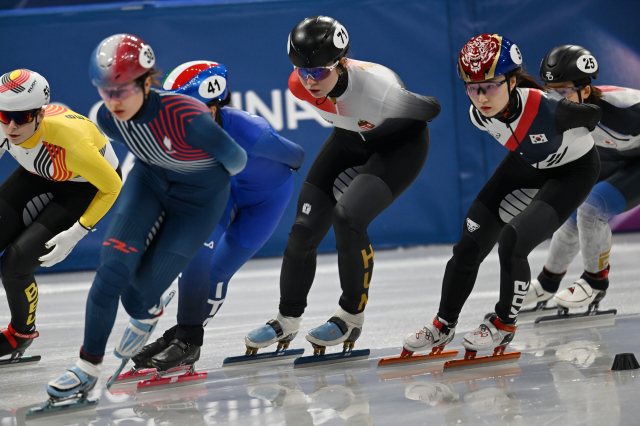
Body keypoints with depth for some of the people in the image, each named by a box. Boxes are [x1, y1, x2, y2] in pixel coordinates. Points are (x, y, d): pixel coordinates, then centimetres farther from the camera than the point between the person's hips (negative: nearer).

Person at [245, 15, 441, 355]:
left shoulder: (378, 90, -40)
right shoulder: (299, 85, -22)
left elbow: (431, 110, -20)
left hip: (401, 144, -6)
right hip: (350, 140, 6)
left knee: (347, 217, -27)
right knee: (304, 231, -1)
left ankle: (352, 318, -7)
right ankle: (287, 321, 22)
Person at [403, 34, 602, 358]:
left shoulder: (547, 109, -40)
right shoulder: (478, 115, -22)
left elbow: (595, 116, -18)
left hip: (574, 171, -6)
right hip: (526, 165, 6)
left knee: (512, 242, -22)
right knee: (470, 244, 1)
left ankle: (504, 325, 2)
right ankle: (443, 326, 22)